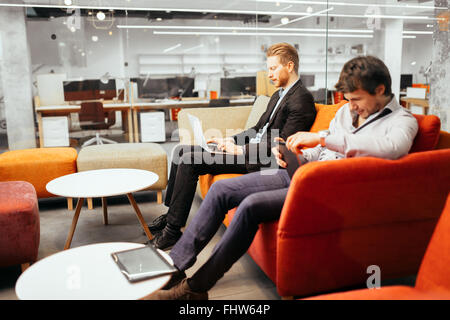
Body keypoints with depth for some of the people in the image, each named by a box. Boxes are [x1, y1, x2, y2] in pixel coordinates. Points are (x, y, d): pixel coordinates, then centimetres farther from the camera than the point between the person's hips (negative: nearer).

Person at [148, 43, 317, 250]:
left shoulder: (302, 99, -11)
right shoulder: (279, 95, 20)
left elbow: (282, 144, -19)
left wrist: (241, 150, -16)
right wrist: (229, 141, 5)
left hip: (263, 160, -10)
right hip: (250, 147, 10)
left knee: (190, 161, -19)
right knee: (183, 151, 4)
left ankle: (173, 229, -9)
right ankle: (170, 215, 11)